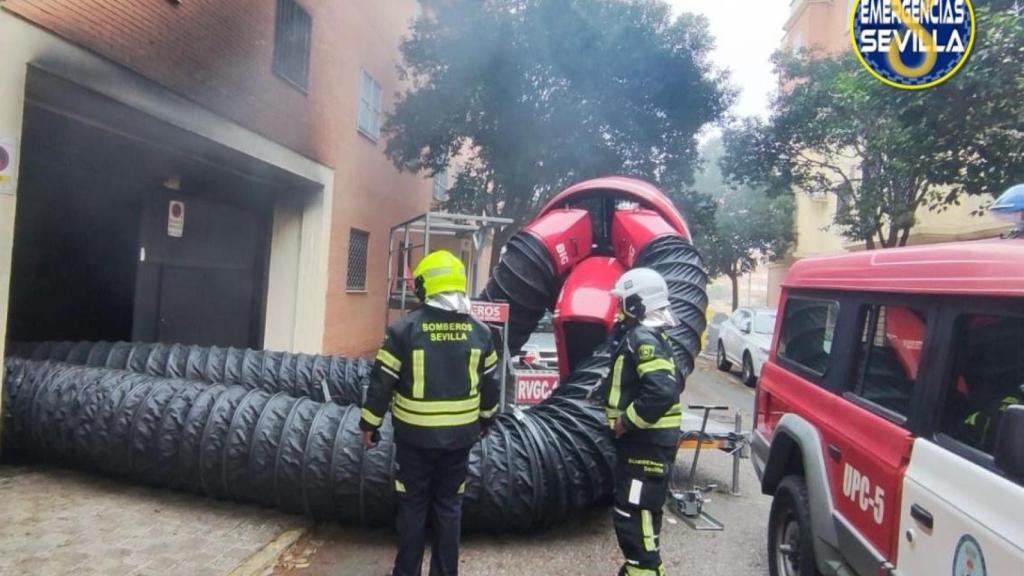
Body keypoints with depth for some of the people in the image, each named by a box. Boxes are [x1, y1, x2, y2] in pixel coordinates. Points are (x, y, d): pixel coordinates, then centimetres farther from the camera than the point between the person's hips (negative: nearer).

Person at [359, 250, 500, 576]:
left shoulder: (404, 328, -13)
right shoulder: (479, 332, -2)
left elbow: (382, 381, -9)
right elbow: (490, 383, 8)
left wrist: (369, 424, 3)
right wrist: (487, 419, 23)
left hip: (415, 435, -2)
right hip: (459, 435, 3)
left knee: (413, 506, 13)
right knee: (449, 506, 15)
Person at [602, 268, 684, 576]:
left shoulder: (643, 338, -20)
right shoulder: (647, 334, 12)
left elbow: (663, 391, -32)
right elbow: (670, 382, 21)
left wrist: (627, 420, -21)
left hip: (646, 441, -11)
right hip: (645, 437, 11)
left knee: (634, 514, -7)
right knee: (639, 512, 21)